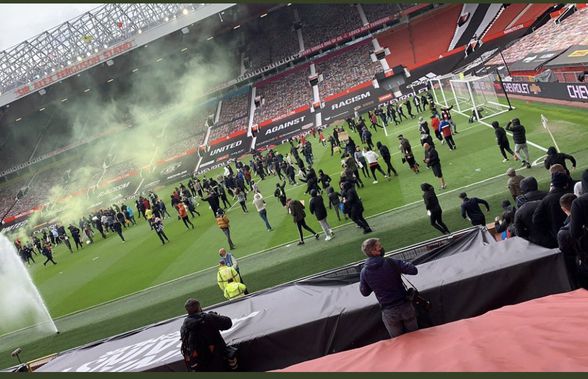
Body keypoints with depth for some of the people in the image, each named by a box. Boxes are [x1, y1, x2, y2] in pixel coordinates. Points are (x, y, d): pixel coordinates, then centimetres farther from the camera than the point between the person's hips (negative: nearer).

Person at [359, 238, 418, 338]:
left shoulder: (364, 272, -7)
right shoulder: (391, 262, -14)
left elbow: (365, 292, 5)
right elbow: (414, 270, -12)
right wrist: (407, 264, 7)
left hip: (388, 312, 1)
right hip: (405, 306, -1)